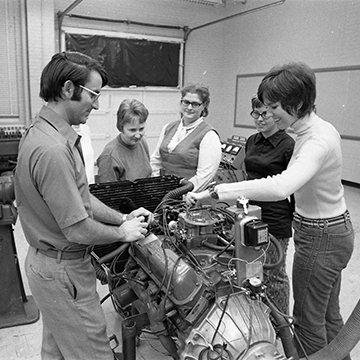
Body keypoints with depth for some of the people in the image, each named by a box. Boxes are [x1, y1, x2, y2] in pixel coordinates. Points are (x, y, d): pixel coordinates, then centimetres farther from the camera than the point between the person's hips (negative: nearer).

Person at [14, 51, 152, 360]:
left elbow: (81, 198, 10)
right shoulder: (52, 149, -29)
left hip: (48, 262, 10)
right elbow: (78, 231, -26)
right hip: (63, 271, -10)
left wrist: (122, 218, 5)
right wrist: (123, 233, -10)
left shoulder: (44, 132, 5)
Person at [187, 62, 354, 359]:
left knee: (308, 319, 9)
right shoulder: (311, 131, 3)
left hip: (321, 238, -9)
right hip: (333, 230, 9)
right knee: (328, 314, 24)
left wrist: (216, 191, -45)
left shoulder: (319, 140, -27)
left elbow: (281, 186, -45)